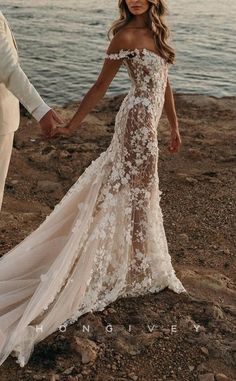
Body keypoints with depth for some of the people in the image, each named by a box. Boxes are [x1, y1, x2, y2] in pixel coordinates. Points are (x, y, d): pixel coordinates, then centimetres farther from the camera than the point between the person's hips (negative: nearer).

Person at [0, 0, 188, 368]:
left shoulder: (156, 31, 11)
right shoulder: (126, 36, -12)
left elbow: (164, 81, 16)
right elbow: (100, 86, -9)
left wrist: (174, 125, 17)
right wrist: (72, 126, -7)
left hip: (147, 121, 8)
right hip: (138, 120, -8)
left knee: (131, 185, 17)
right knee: (134, 189, 3)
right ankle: (137, 267, 18)